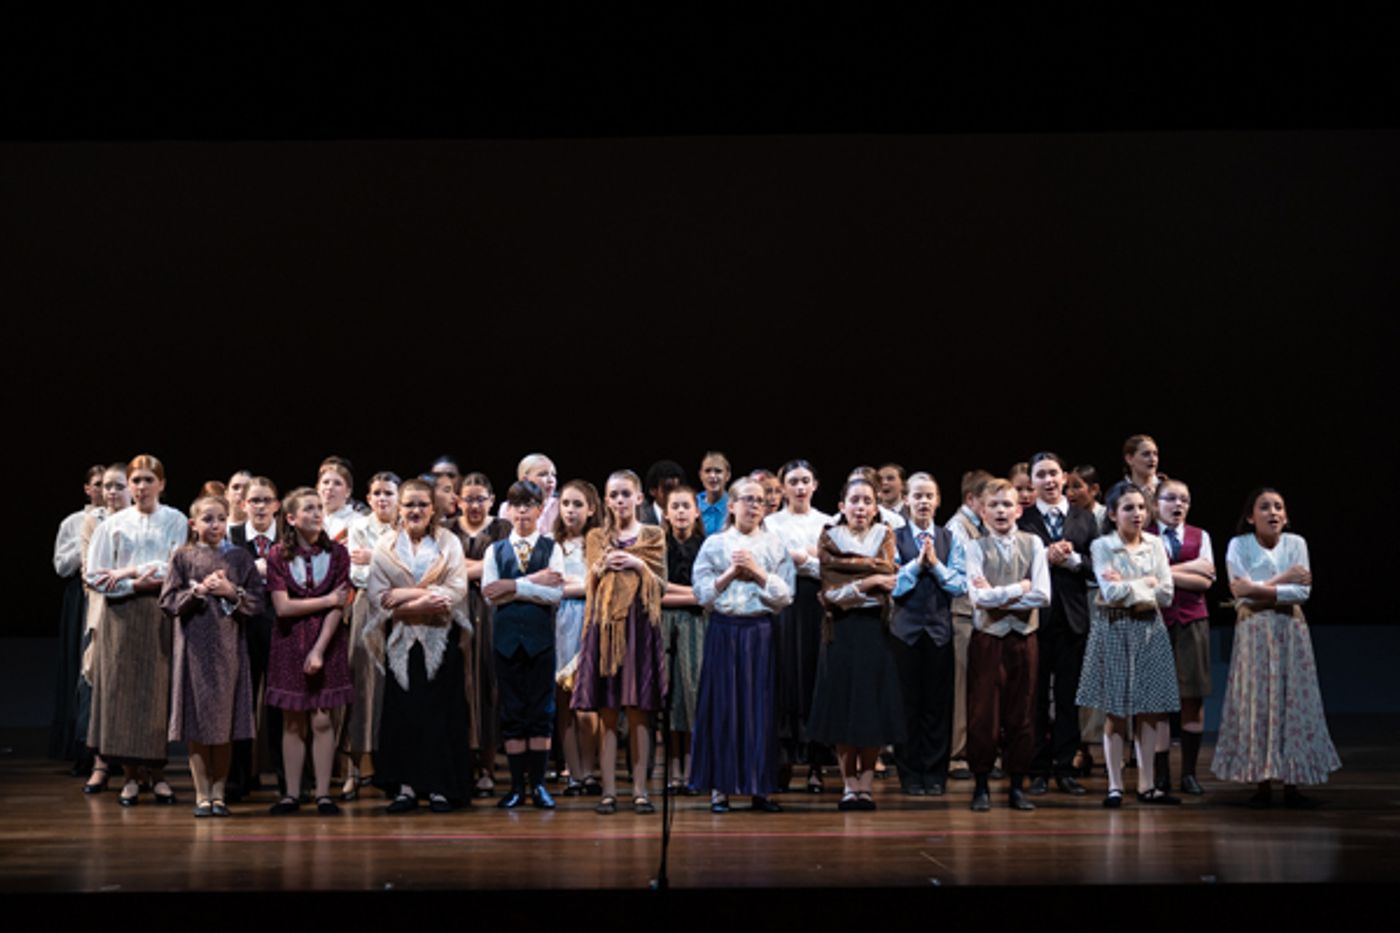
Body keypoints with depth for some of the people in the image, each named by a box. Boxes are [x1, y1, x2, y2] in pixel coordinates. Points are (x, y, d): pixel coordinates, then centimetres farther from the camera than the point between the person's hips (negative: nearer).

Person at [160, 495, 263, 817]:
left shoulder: (239, 557, 6)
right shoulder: (183, 557, 4)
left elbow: (258, 600, 4)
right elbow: (169, 601, 0)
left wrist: (232, 592, -12)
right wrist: (198, 591, -14)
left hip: (229, 647, 1)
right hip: (195, 647, -1)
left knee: (225, 722, 3)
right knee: (197, 721, 0)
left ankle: (219, 792, 12)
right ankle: (202, 794, 8)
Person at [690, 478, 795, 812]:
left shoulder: (775, 545, 8)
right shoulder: (714, 544, 6)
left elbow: (785, 596, 1)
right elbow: (703, 594, 0)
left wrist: (756, 571, -9)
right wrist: (732, 572, -9)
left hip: (760, 632, 1)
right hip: (724, 631, -1)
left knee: (761, 708, 0)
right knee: (722, 707, -1)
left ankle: (759, 788, 6)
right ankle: (719, 787, 5)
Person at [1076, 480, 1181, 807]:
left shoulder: (1155, 545, 7)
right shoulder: (1102, 546, -3)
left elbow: (1166, 595, 0)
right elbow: (1110, 592, -14)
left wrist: (1127, 587, -9)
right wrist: (1148, 583, -7)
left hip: (1150, 630, 3)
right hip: (1114, 630, -3)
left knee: (1151, 709, 2)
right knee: (1115, 711, -1)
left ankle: (1146, 784, 8)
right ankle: (1115, 785, 3)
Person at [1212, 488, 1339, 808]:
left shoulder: (1295, 543, 2)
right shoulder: (1238, 545, -2)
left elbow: (1302, 592, -8)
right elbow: (1240, 590, -13)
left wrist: (1259, 591, -13)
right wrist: (1282, 580, -9)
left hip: (1290, 629, 2)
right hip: (1254, 631, -2)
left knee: (1295, 701, -1)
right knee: (1257, 702, -3)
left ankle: (1292, 784, 2)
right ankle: (1262, 784, 1)